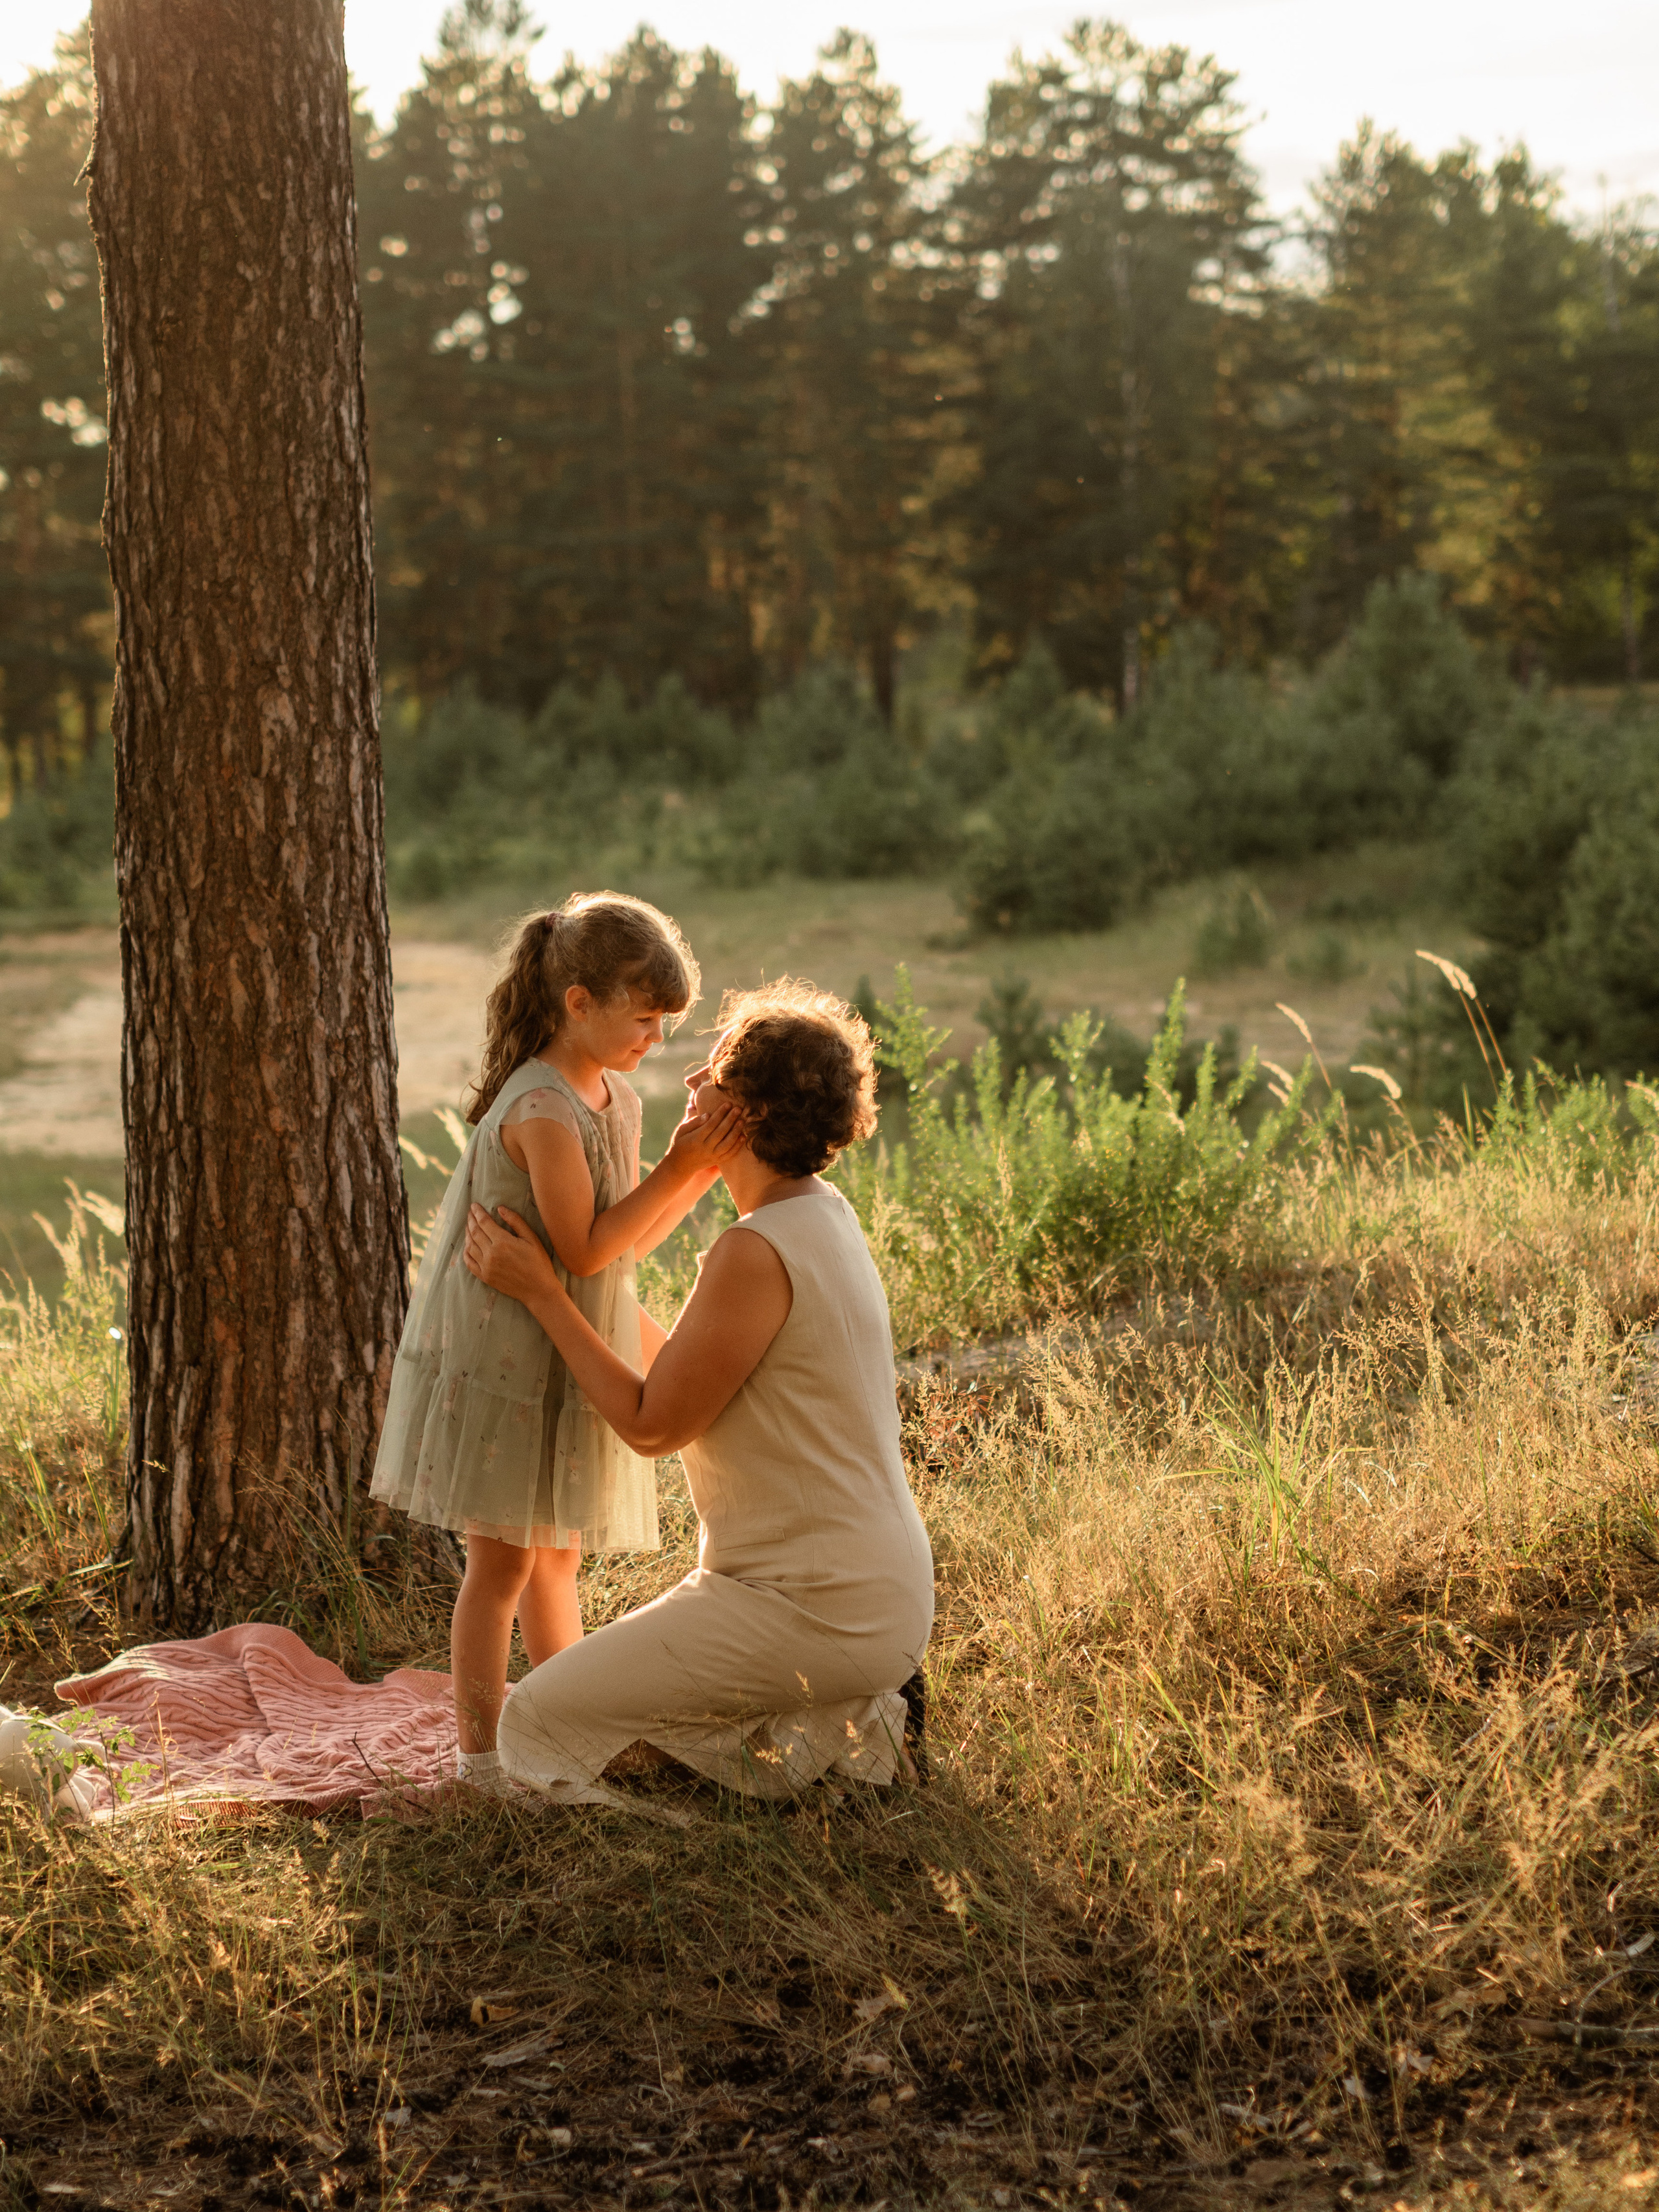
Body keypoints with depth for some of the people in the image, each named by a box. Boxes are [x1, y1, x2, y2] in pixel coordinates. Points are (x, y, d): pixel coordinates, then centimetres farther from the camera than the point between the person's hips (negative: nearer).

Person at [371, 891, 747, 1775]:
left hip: (561, 1362, 9)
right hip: (498, 1357, -9)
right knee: (503, 1562, -1)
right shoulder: (541, 1108, -22)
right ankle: (482, 1755, 9)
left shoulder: (617, 1098, 6)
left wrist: (702, 1170, -5)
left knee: (556, 1558, 19)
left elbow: (630, 1239, 8)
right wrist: (677, 1169, -23)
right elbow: (583, 1248, -23)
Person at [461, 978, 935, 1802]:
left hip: (811, 1610, -10)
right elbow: (683, 1378, 17)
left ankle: (818, 1737, -5)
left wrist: (540, 1293, -10)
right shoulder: (823, 1216, 8)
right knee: (630, 1715, 26)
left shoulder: (755, 1254, -23)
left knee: (539, 1722, -5)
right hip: (871, 1591, 10)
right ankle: (844, 1715, 10)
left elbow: (653, 1423, -14)